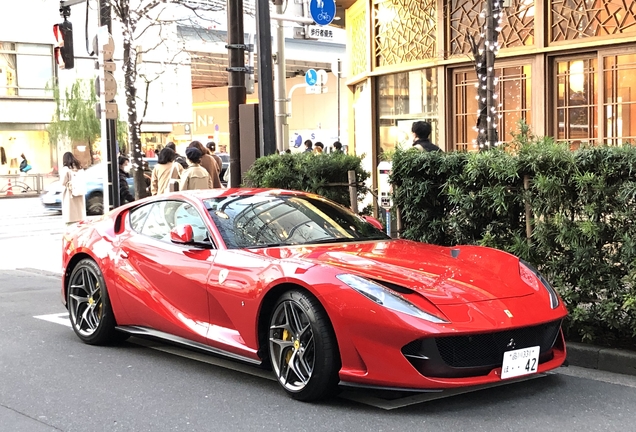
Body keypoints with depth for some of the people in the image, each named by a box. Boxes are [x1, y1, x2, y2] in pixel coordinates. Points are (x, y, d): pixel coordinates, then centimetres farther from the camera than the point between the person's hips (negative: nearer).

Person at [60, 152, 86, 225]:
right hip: (80, 193, 6)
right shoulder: (79, 168, 8)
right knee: (80, 212, 11)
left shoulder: (65, 169, -10)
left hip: (70, 194, -6)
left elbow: (63, 182, -9)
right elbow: (83, 180, 10)